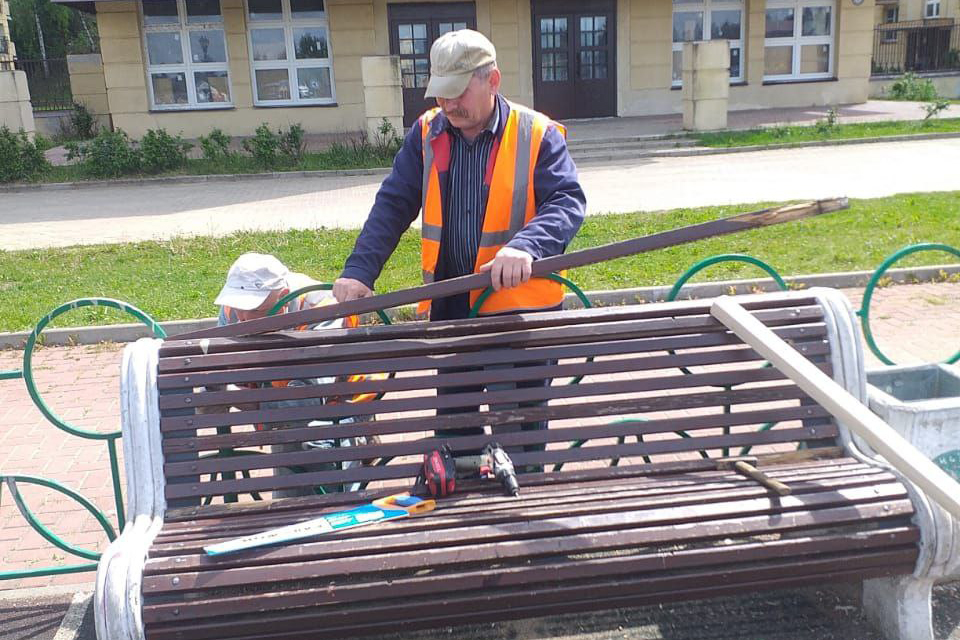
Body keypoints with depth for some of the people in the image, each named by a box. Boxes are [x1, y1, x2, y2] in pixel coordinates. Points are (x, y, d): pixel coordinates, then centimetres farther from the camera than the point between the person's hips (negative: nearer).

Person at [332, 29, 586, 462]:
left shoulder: (538, 135, -7)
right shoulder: (426, 134, 3)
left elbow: (568, 202, -17)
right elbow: (392, 206, 1)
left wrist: (525, 247, -36)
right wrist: (359, 271, -11)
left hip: (522, 304, -4)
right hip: (448, 305, 4)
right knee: (452, 419, 18)